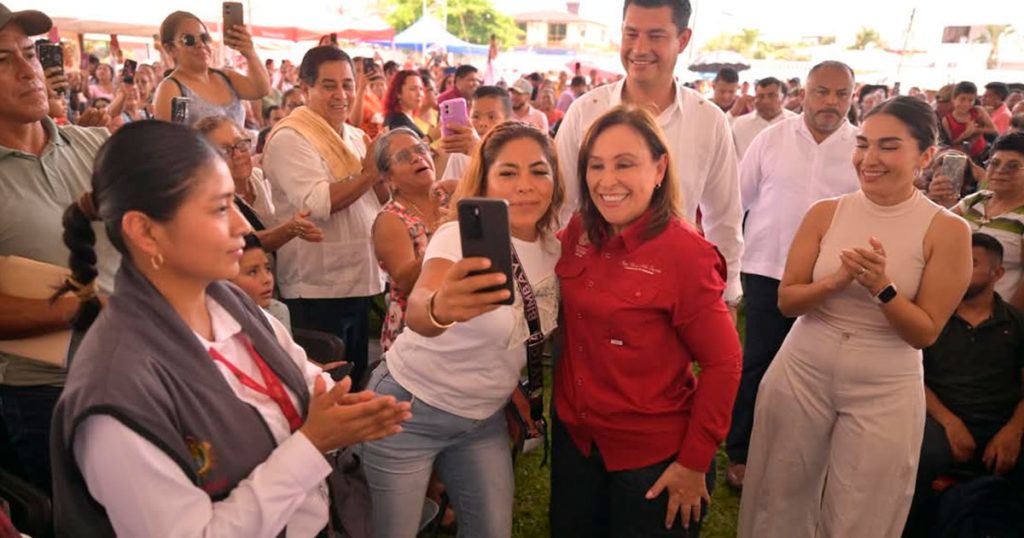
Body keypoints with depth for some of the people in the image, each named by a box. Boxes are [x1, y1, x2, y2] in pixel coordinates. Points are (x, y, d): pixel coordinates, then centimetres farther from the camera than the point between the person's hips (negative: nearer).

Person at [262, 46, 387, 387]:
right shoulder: (290, 137, -12)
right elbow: (317, 204, -26)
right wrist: (367, 173, -21)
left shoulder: (356, 137, 13)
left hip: (361, 282, 8)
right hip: (318, 290, -8)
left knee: (356, 381, 20)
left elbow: (379, 201, 16)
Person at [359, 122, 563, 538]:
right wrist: (439, 309, -66)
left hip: (485, 418, 6)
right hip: (412, 410, -5)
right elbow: (417, 311, -45)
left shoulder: (555, 249, -5)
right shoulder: (461, 237, -23)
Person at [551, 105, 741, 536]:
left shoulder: (683, 252, -20)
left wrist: (694, 462, -14)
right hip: (574, 436, 5)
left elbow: (723, 363, -16)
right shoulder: (578, 234, -4)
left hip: (652, 455, -5)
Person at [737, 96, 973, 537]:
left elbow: (925, 333, -8)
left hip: (884, 392, -1)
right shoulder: (825, 213, -3)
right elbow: (786, 301, -3)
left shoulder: (947, 230, -9)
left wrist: (881, 286, -25)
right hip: (801, 375, 2)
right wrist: (836, 281, -22)